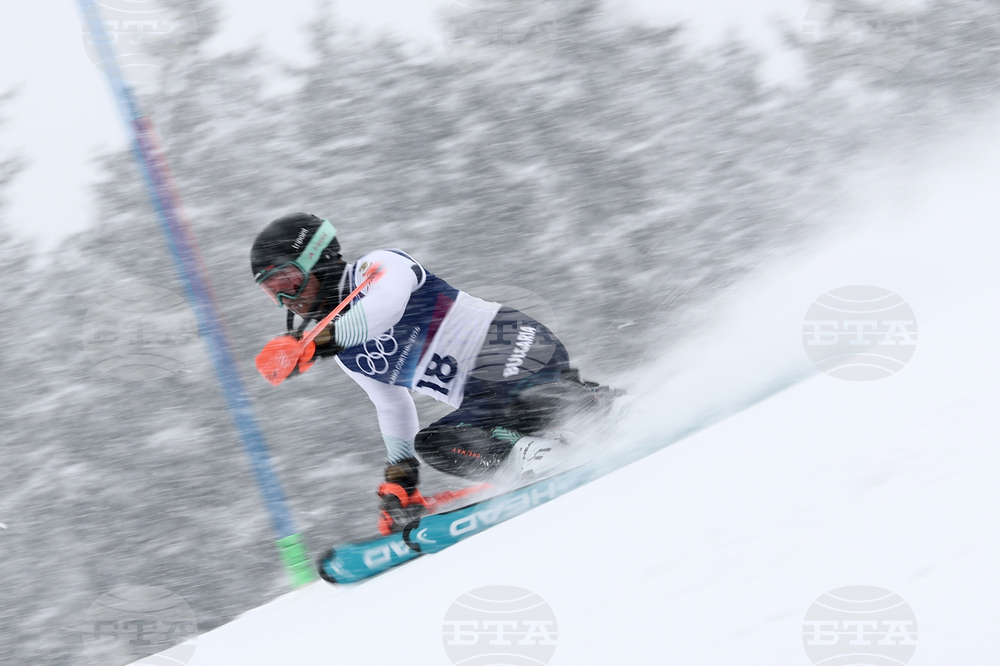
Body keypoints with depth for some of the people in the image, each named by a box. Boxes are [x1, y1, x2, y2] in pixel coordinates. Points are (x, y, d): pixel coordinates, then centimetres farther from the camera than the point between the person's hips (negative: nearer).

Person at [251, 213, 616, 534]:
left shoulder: (378, 267, -1)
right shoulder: (347, 353, 22)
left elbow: (386, 305, -25)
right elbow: (391, 407, 31)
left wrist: (323, 339, -29)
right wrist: (400, 478, 23)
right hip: (486, 401, 8)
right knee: (434, 445, -15)